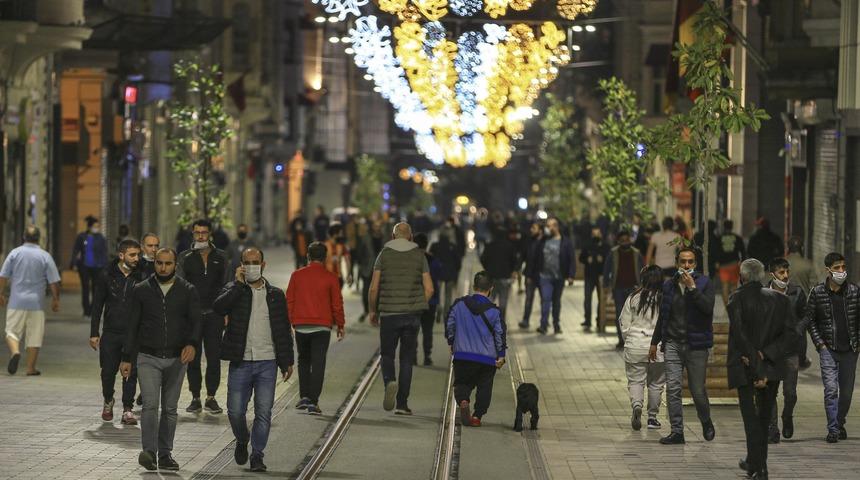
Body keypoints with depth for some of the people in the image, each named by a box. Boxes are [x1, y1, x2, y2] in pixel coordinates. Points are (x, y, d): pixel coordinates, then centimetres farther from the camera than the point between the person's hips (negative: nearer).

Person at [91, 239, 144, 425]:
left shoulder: (140, 277, 2)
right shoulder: (106, 276, 2)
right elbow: (97, 305, 5)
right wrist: (94, 333, 1)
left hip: (133, 333, 0)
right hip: (111, 332, 0)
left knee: (131, 372, -3)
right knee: (108, 371, 6)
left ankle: (127, 409, 6)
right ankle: (108, 401, 32)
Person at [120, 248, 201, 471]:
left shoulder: (188, 291, 4)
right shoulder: (141, 290, 5)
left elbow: (196, 321, -4)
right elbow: (132, 326, 8)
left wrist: (192, 344, -25)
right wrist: (126, 358, 4)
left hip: (176, 359, 1)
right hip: (148, 358, -1)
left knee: (170, 409, 7)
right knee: (150, 404, -16)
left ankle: (165, 454, 14)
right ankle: (149, 452, -22)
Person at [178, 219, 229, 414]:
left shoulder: (220, 257, 9)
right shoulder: (186, 257, 5)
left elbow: (225, 286, 12)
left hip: (214, 315, 1)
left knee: (214, 358, -1)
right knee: (193, 358, 2)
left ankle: (211, 397, 7)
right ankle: (195, 398, 9)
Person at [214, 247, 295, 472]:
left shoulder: (275, 295, 10)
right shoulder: (234, 290, 5)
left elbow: (284, 330, 13)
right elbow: (218, 307, -17)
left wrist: (287, 361, 8)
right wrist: (239, 284, -15)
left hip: (267, 363, 1)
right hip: (240, 363, -1)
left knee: (263, 413, -1)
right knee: (235, 412, 0)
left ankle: (257, 455, 9)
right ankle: (242, 441, 28)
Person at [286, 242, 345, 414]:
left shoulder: (297, 275, 3)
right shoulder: (330, 278, -1)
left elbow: (289, 301, 5)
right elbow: (337, 303, 2)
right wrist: (340, 325, 13)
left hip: (301, 326, 2)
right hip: (322, 327, -2)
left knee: (303, 361, 18)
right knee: (318, 364, -2)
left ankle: (304, 396, 11)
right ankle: (313, 402, -8)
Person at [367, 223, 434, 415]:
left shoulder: (384, 254, 0)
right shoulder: (419, 256, 4)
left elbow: (374, 287, -2)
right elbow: (429, 289, 0)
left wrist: (373, 310, 11)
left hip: (389, 313, -1)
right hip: (412, 314, 1)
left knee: (387, 354, 11)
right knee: (407, 359, 7)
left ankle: (389, 381, -19)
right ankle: (402, 403, 4)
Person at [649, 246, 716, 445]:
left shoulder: (704, 283, -1)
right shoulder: (669, 285, 10)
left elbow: (708, 307, -17)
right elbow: (663, 315, 19)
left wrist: (692, 287, -21)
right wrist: (654, 342, 20)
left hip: (696, 344, -3)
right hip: (673, 343, 3)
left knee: (698, 390, 1)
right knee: (672, 388, -5)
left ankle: (706, 423, 27)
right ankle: (677, 431, -2)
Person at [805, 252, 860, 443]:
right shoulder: (817, 292, -2)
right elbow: (810, 320, 4)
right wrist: (819, 343, -4)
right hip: (828, 348, -2)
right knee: (831, 388, -12)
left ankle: (840, 424, 27)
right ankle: (832, 429, -10)